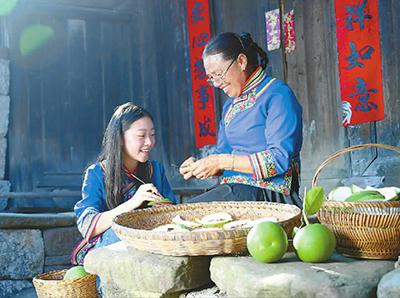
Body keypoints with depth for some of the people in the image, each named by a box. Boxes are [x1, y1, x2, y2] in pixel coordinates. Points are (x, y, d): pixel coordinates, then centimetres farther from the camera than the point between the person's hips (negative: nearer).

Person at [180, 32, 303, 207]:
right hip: (236, 190, 7)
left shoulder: (278, 95, -7)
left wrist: (222, 161, -16)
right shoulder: (230, 104, 18)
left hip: (268, 192, -7)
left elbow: (280, 159, -16)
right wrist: (198, 166, -1)